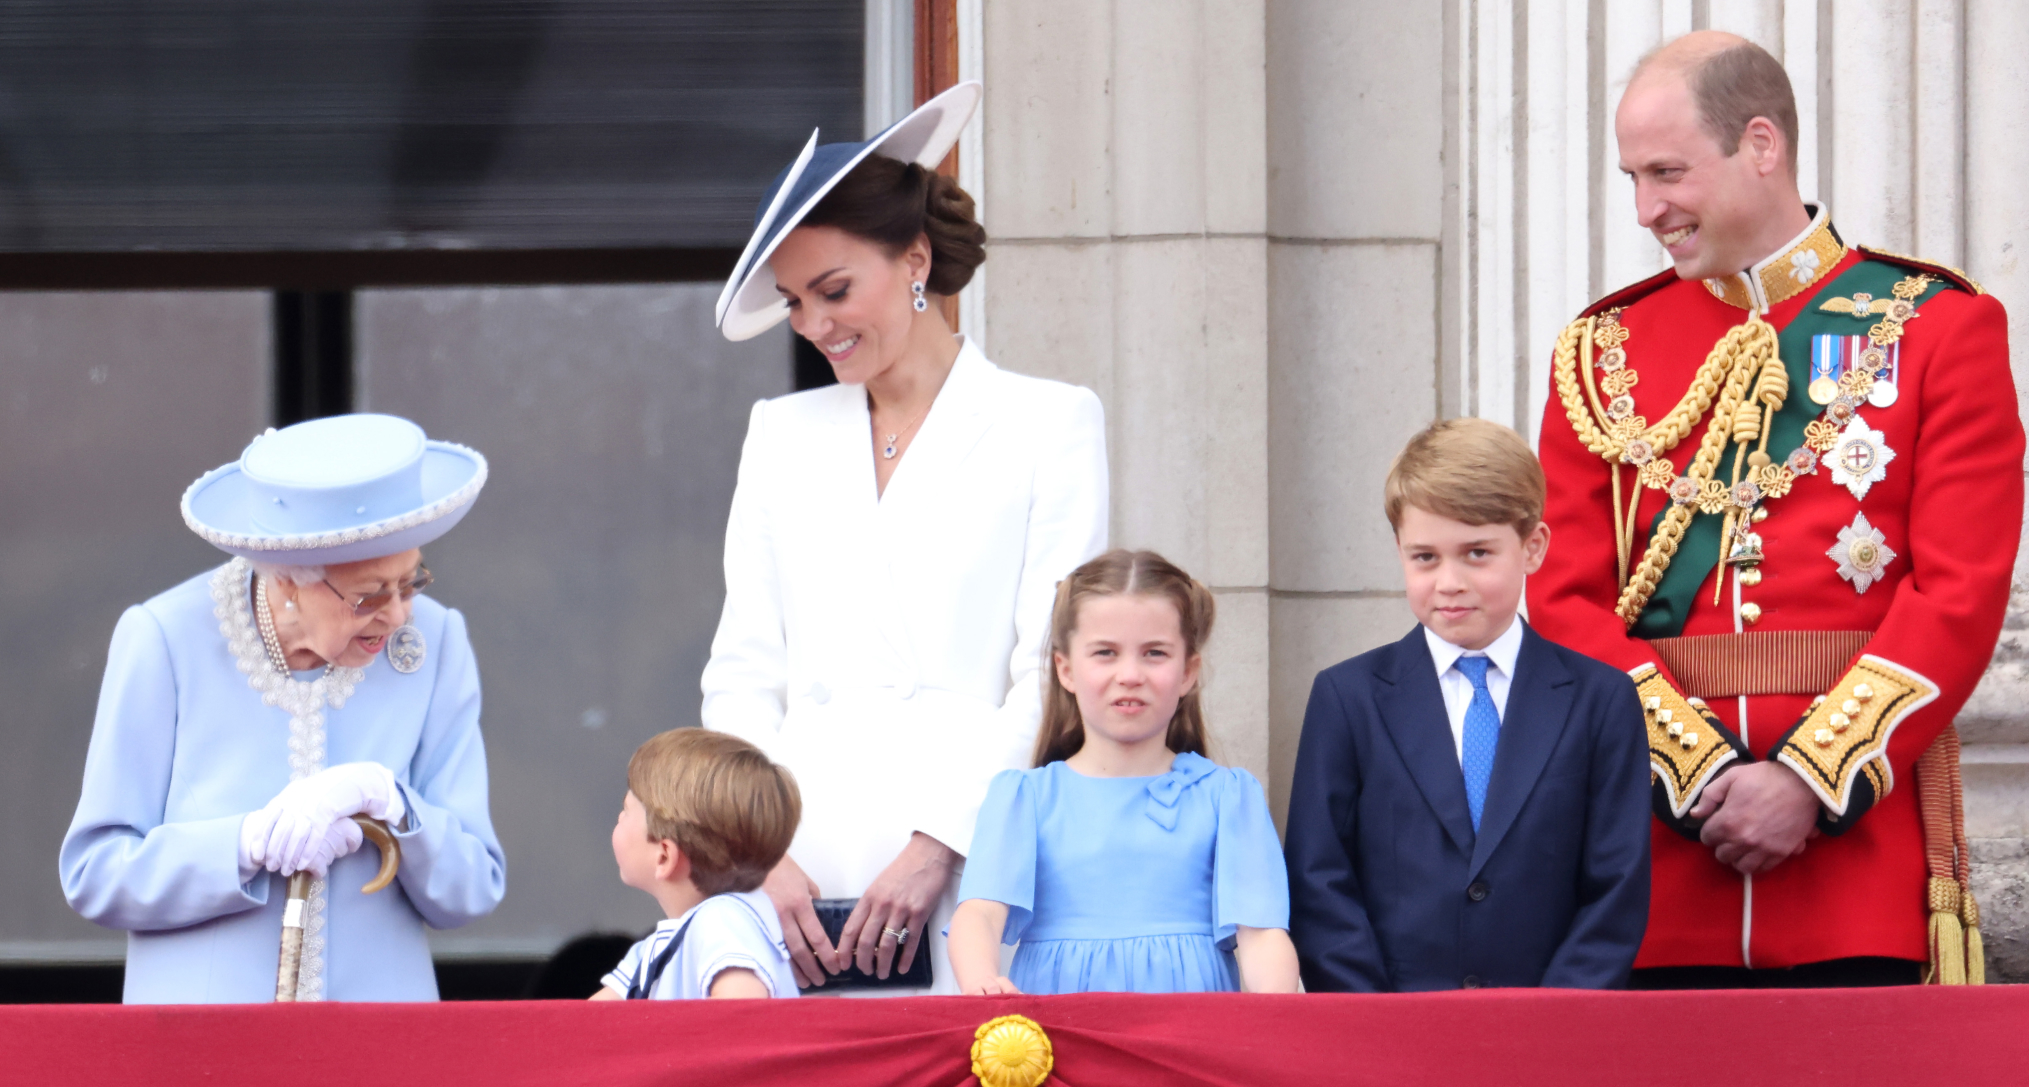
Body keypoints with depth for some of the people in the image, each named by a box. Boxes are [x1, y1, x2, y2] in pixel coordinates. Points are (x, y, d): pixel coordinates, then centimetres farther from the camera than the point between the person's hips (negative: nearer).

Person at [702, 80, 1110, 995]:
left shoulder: (1048, 424, 6)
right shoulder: (782, 435, 19)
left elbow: (1052, 676, -1)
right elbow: (744, 674, 14)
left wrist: (938, 847, -12)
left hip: (969, 877, -3)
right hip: (800, 882, 3)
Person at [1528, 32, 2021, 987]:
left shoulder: (1938, 328, 4)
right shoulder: (1603, 352, 12)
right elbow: (1566, 601, 5)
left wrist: (1813, 780, -13)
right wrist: (1696, 772, -10)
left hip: (1862, 820, -3)